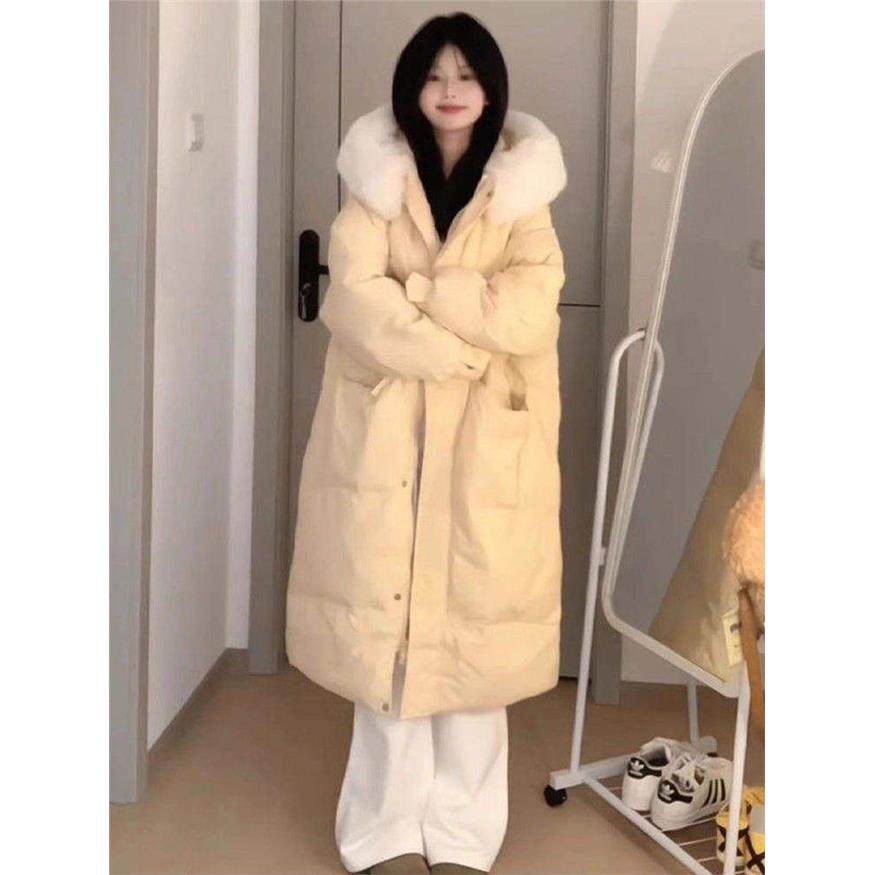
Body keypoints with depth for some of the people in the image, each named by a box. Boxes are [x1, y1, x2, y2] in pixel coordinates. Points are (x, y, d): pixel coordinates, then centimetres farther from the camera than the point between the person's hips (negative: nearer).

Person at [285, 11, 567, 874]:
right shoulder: (375, 184, 3)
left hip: (490, 444, 0)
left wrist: (414, 290, -15)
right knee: (386, 626, 4)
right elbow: (357, 303, -12)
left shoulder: (521, 193, 4)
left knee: (474, 627, 4)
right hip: (387, 438, 0)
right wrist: (464, 348, -16)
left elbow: (531, 314, -11)